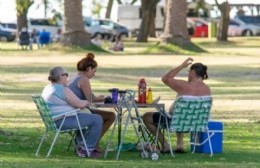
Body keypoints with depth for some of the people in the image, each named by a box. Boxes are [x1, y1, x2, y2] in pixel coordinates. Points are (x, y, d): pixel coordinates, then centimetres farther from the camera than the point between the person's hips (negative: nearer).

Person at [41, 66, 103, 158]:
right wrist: (87, 102, 6)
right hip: (64, 121, -11)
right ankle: (87, 150, -4)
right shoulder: (63, 90, -18)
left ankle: (80, 145, 32)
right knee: (97, 120, -9)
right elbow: (80, 104, -16)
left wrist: (83, 103, 16)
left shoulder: (48, 88, 13)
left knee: (84, 117, 34)